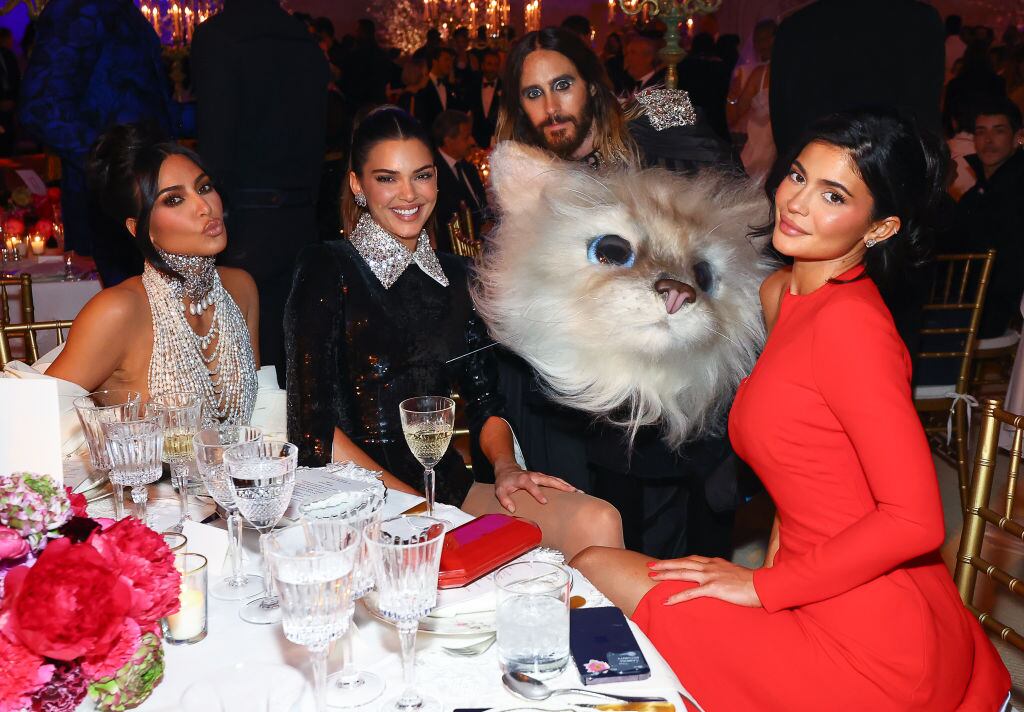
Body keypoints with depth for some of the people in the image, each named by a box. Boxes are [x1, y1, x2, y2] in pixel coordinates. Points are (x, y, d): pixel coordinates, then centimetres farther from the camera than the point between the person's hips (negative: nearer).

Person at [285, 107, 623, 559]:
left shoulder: (455, 277, 16)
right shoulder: (328, 271, -2)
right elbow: (313, 431, -9)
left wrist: (505, 465, -6)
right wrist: (414, 505, -16)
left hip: (449, 486, 6)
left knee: (599, 522, -19)